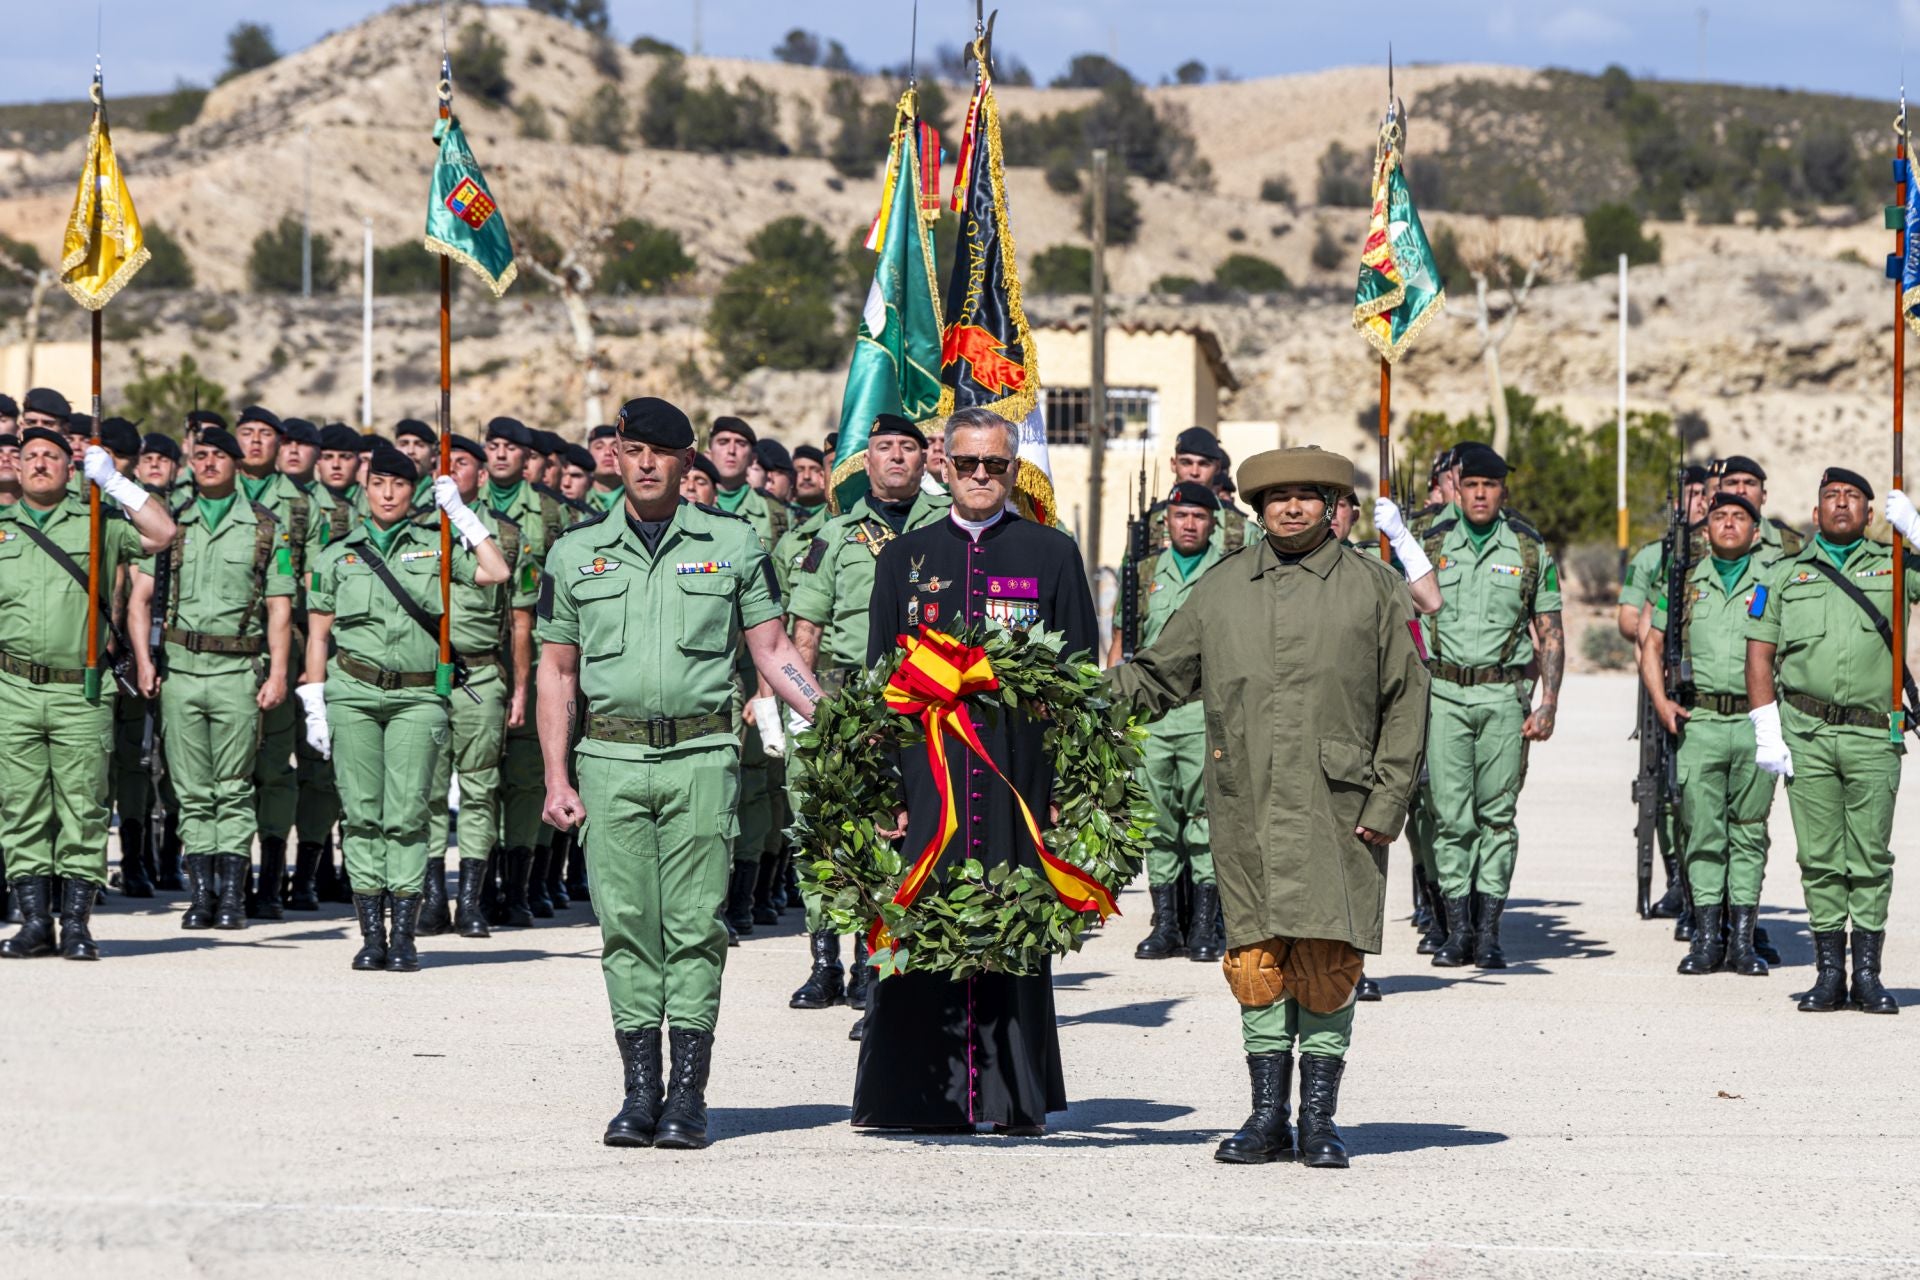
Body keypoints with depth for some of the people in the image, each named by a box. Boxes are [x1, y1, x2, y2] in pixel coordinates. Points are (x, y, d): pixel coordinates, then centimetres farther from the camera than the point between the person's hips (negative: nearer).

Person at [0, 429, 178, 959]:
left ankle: (76, 924, 1)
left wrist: (114, 481, -3)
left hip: (81, 694, -1)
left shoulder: (97, 523, 10)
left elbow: (162, 533, -4)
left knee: (82, 810, -3)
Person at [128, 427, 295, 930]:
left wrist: (278, 673, -5)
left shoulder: (263, 527, 6)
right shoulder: (172, 524, 11)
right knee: (192, 790, 3)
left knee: (234, 789, -3)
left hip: (238, 669, -2)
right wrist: (143, 660, -1)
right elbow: (140, 597, 10)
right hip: (179, 667, 2)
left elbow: (280, 608, 4)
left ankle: (233, 894, -1)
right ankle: (200, 893, 7)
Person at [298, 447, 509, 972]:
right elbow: (318, 637, 11)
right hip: (353, 692, 1)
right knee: (361, 813, -1)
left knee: (407, 815, -6)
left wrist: (460, 513, 1)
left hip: (417, 696, -1)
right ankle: (371, 933, 4)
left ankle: (404, 935, -3)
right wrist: (314, 706, 4)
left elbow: (495, 573, -3)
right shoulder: (337, 556, 12)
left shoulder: (435, 547, 11)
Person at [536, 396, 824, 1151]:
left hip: (701, 755, -1)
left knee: (695, 926, -4)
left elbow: (772, 650, 9)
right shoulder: (576, 551, 11)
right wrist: (557, 777, 5)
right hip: (610, 759, 1)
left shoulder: (732, 543, 7)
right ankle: (639, 1090, 6)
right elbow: (556, 671, 12)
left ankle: (687, 1095, 0)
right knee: (626, 925, 1)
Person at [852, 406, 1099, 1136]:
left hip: (1017, 771, -1)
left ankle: (1015, 1095, 8)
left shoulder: (1052, 555, 7)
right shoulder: (906, 557, 11)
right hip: (925, 769, 1)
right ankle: (923, 1090, 6)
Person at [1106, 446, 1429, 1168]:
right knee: (1255, 962, 2)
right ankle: (1267, 1117, 12)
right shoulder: (1221, 589, 11)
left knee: (1327, 964, -3)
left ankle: (1319, 1119, 7)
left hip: (1336, 810, -2)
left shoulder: (1376, 589, 5)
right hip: (1244, 810, 2)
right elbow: (1156, 676, 17)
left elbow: (1406, 702, 4)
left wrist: (1386, 803, -3)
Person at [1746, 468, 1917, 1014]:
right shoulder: (1785, 574, 13)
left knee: (1871, 858, -1)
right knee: (1819, 857, 2)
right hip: (1807, 735, 1)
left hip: (1873, 736, -1)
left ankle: (1867, 974, 5)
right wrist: (1767, 732, 0)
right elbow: (1759, 654, 9)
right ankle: (1828, 973, 8)